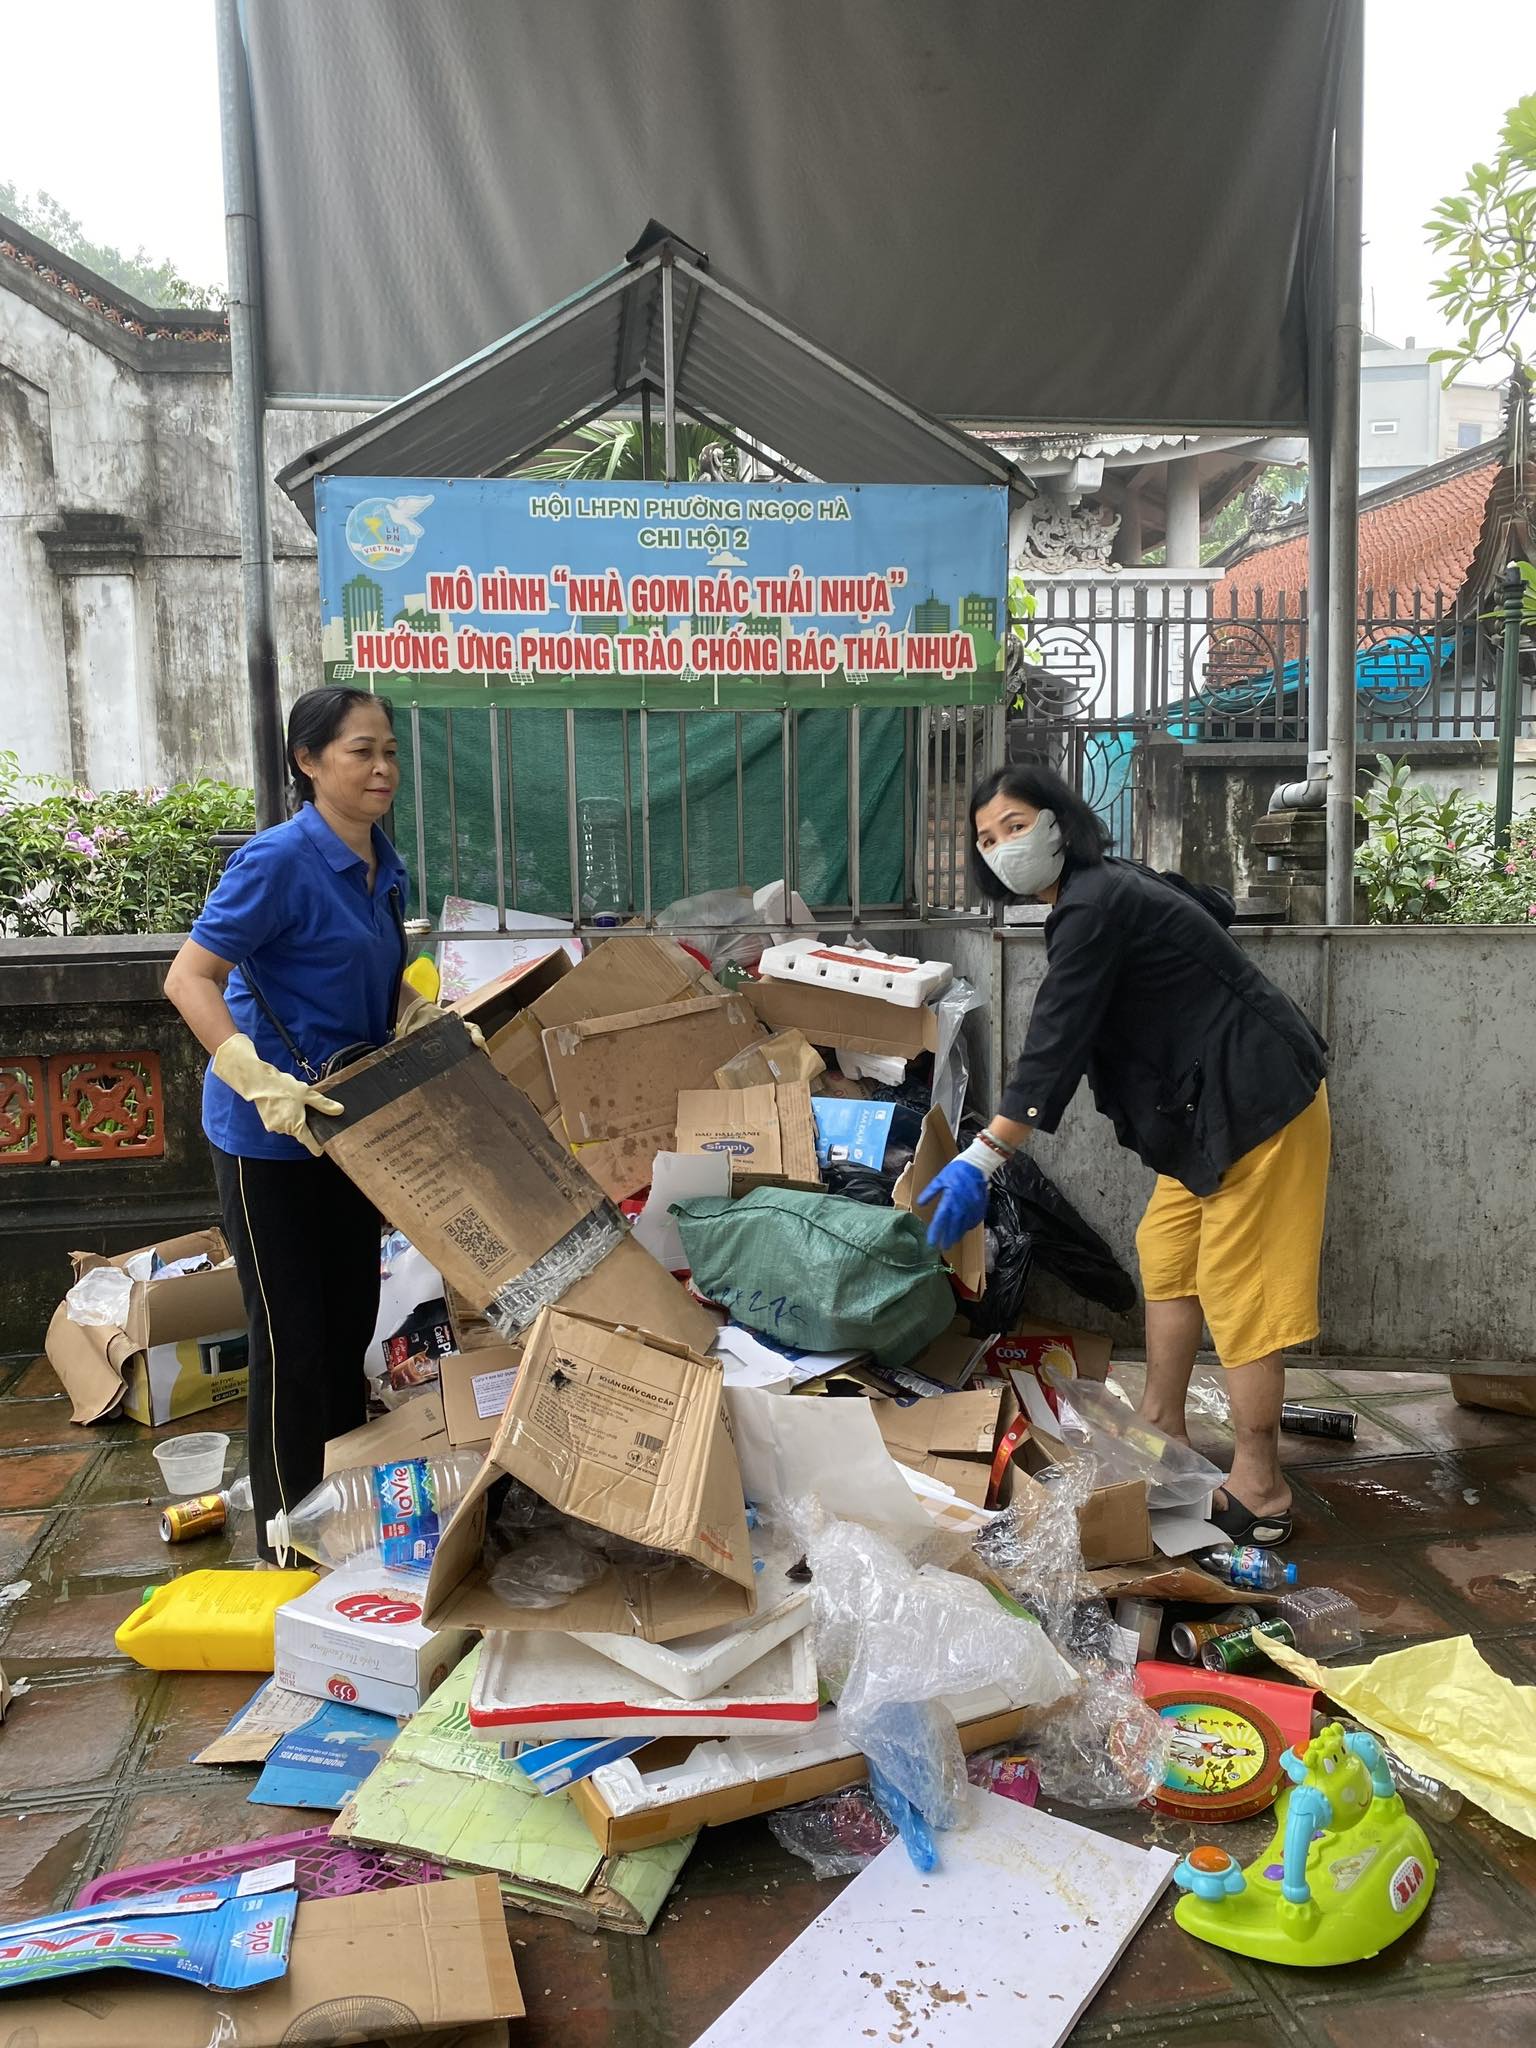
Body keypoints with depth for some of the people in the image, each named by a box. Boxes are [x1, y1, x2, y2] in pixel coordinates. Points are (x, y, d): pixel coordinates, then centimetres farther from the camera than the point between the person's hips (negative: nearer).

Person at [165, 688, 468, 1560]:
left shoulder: (386, 867, 5)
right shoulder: (278, 860, -19)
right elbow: (189, 978, -21)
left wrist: (428, 1019, -3)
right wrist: (263, 1082, -31)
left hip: (348, 1122, 8)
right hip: (269, 1136, -8)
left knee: (351, 1324, 16)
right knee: (292, 1342, 2)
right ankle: (288, 1543, 19)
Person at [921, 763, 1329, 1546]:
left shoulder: (1092, 909, -19)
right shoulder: (1111, 886, 11)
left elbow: (1053, 1043, -25)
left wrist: (981, 1161, -26)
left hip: (1256, 1101, -11)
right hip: (1215, 1100, 11)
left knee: (1238, 1290, -7)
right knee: (1167, 1258, 16)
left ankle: (1257, 1491, 2)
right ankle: (1161, 1433, 27)